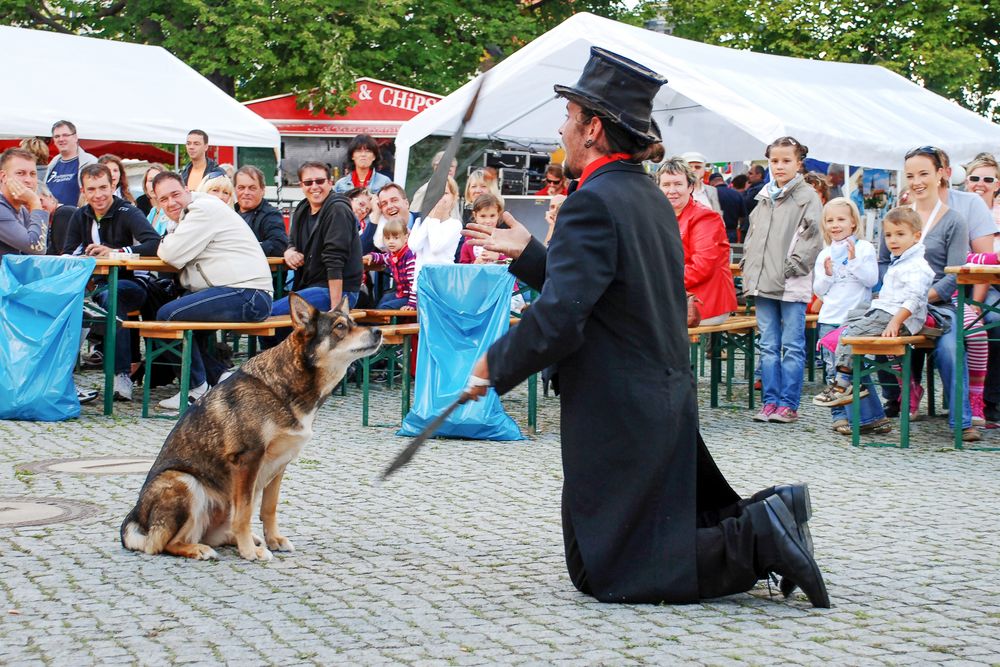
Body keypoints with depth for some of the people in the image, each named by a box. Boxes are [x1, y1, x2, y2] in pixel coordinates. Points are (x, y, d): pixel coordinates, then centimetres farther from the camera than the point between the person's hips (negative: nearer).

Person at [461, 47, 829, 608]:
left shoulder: (593, 203, -19)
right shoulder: (651, 197, 11)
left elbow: (558, 320, -25)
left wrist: (495, 365, -11)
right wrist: (529, 254, 19)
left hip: (618, 420, -9)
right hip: (667, 407, 9)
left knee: (602, 573, 1)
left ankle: (756, 540, -12)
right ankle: (759, 522, 4)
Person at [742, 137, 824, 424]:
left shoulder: (808, 196, -3)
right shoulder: (764, 197, 16)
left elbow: (812, 237, -9)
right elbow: (752, 233, 23)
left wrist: (792, 268, -13)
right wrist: (749, 267, 11)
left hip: (792, 285, -6)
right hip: (763, 283, 6)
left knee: (792, 346, -1)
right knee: (768, 346, 9)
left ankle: (789, 404, 3)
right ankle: (770, 400, 15)